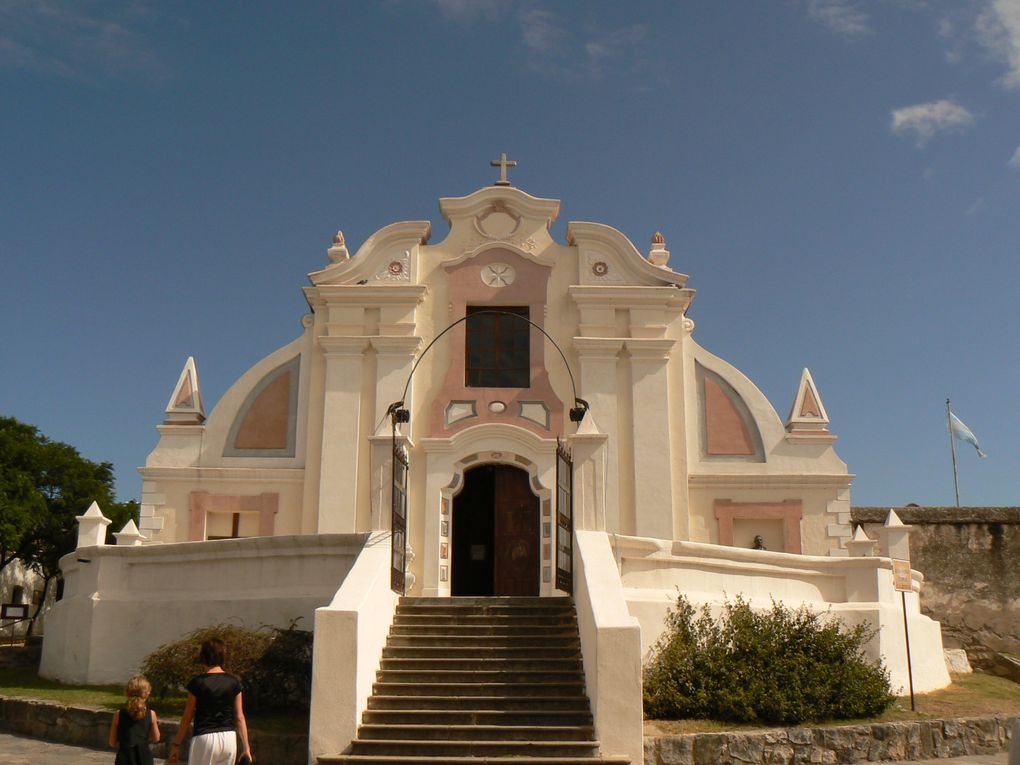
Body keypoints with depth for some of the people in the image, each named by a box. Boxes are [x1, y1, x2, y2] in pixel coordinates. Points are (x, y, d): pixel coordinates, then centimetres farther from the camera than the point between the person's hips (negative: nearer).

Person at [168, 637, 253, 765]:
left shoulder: (197, 682, -6)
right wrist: (246, 747, 5)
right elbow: (240, 717, 2)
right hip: (229, 739, 4)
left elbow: (187, 717, -1)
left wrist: (176, 744, 9)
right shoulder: (234, 682, 2)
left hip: (205, 738, -4)